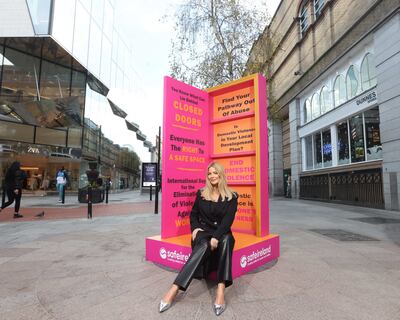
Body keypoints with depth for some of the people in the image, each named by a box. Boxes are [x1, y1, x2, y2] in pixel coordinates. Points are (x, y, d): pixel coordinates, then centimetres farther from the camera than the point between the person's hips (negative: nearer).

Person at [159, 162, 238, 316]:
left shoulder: (231, 196, 1)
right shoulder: (201, 193, 8)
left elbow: (228, 219, -10)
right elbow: (193, 214, 14)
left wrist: (216, 237, -24)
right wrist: (194, 228, -7)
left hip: (222, 233, 0)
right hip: (203, 231, 0)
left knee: (227, 240, -36)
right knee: (204, 246, -35)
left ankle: (221, 289, -42)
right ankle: (175, 289, -43)